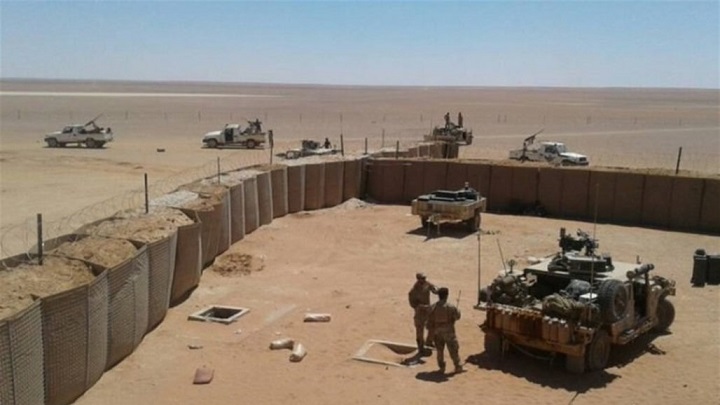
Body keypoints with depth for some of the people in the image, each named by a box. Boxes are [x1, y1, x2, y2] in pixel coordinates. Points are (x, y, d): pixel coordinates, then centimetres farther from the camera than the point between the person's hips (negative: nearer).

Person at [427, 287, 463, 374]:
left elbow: (430, 320, -2)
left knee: (439, 350, 16)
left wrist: (433, 327, 14)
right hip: (448, 331, -3)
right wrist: (457, 310, 18)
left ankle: (441, 367, 19)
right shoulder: (450, 307, -16)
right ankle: (458, 367, 14)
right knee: (453, 350, 7)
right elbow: (457, 316, -1)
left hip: (438, 331, 3)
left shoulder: (433, 307, -5)